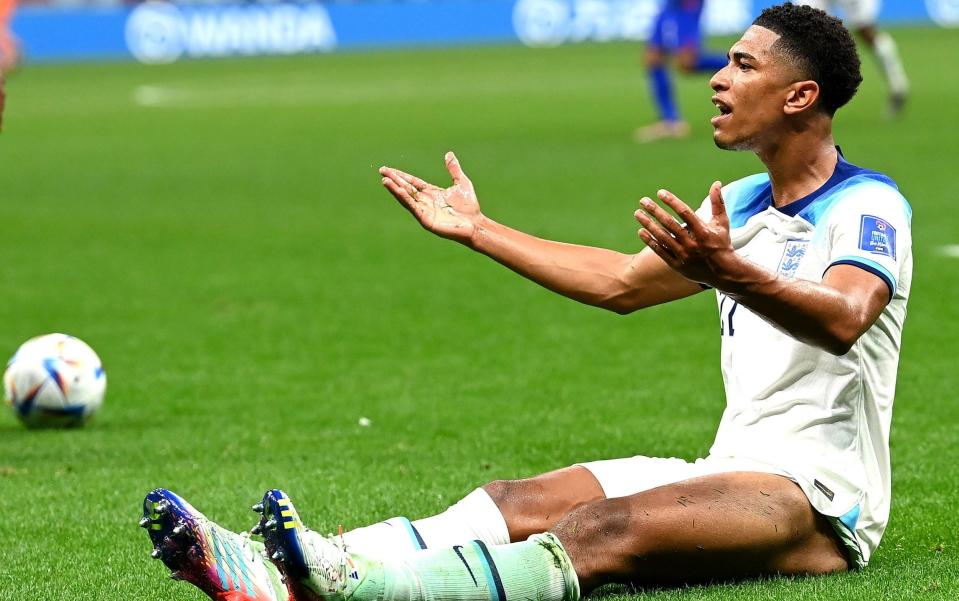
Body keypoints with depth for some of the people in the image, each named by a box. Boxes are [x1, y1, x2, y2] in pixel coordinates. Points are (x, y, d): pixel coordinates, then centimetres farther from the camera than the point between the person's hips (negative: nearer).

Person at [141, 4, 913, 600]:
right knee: (517, 504, -14)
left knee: (607, 530, -33)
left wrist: (729, 272, -47)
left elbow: (844, 319, -30)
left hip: (820, 500, -8)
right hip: (731, 470, 8)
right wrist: (478, 231, 30)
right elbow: (620, 283, 29)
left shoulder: (869, 207, -9)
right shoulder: (742, 205, 19)